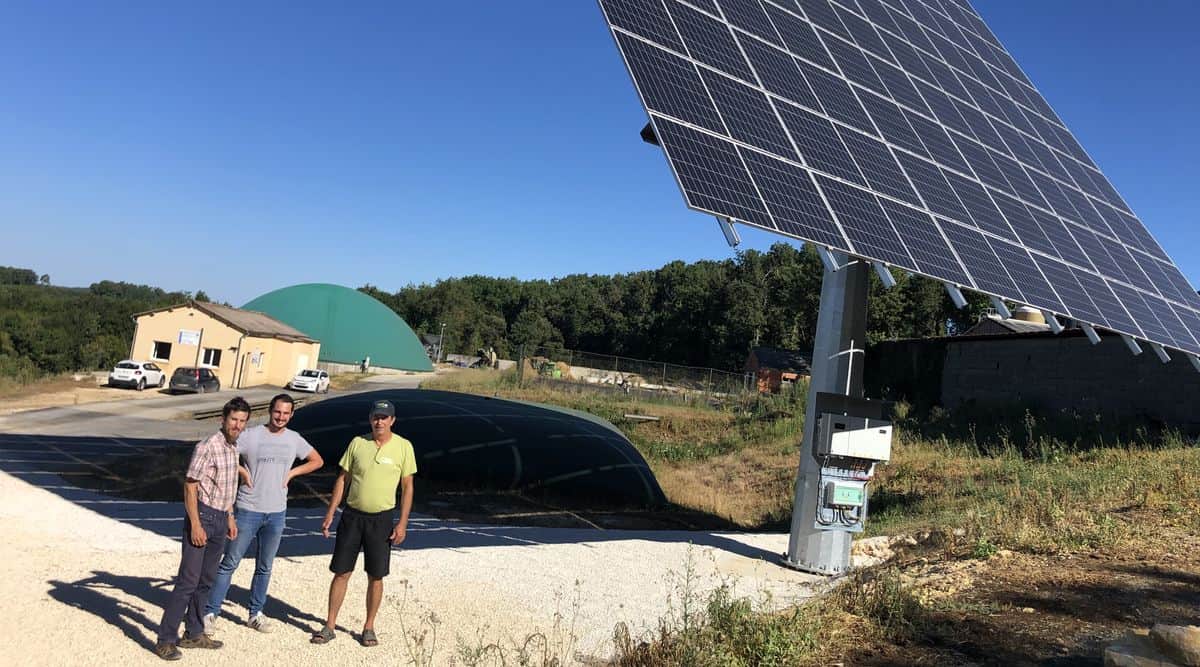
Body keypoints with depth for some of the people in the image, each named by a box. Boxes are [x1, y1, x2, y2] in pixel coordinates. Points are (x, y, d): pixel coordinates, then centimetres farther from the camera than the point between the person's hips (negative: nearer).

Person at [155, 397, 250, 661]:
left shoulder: (234, 447, 9)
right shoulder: (207, 446, -16)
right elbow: (190, 487, -16)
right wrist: (195, 525, -20)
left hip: (220, 518, 8)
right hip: (202, 516, -8)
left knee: (206, 580, 14)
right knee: (188, 580, -6)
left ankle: (193, 634, 25)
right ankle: (166, 640, 2)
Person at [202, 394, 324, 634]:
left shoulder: (294, 439, 4)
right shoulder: (251, 435, -8)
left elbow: (317, 461, 15)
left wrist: (291, 472, 3)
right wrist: (242, 471, -13)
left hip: (277, 513, 4)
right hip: (248, 510, -4)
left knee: (264, 567, 14)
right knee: (230, 563, 2)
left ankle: (256, 614, 26)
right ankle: (211, 612, 13)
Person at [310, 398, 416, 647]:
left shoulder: (403, 447, -6)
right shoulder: (357, 443, 0)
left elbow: (407, 487, -2)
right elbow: (342, 479, 6)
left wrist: (402, 523, -7)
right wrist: (330, 514, 2)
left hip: (381, 519, -1)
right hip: (352, 515, 1)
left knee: (375, 576, 7)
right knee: (341, 572, 6)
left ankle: (369, 627, 22)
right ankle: (330, 626, 19)